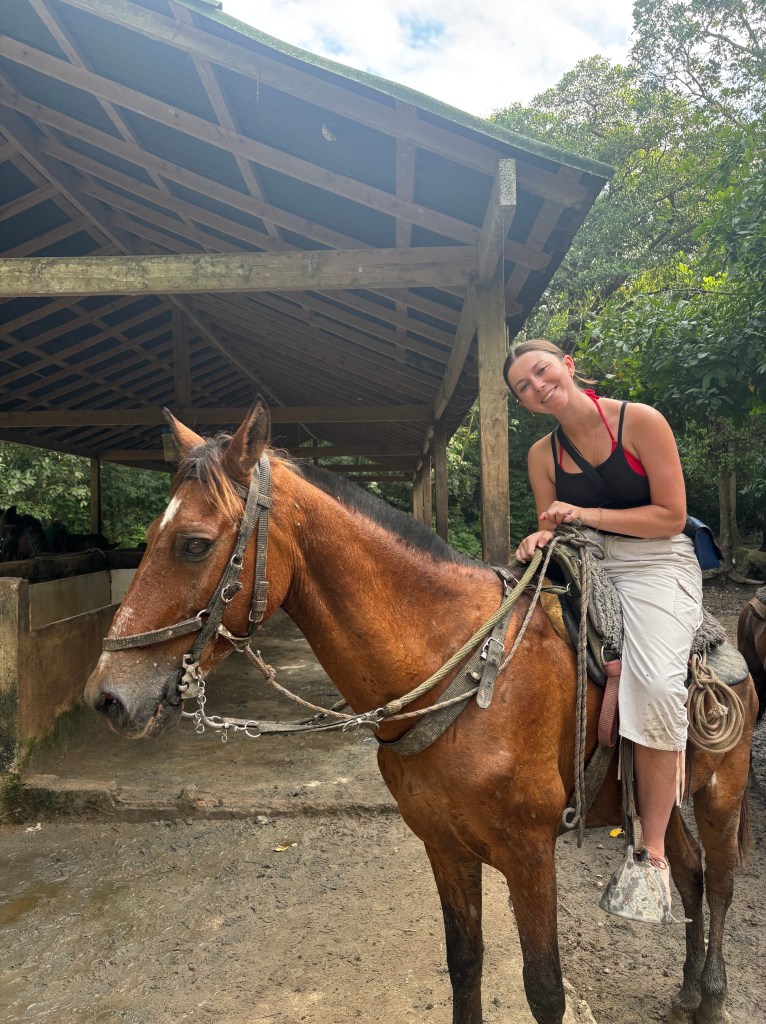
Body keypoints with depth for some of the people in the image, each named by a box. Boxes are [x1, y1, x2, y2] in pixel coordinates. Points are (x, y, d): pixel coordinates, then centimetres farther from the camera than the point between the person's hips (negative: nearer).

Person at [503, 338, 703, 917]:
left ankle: (653, 849, -9)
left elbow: (671, 517, -10)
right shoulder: (542, 454, 5)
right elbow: (554, 526, 11)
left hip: (657, 565, -5)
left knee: (654, 684, -26)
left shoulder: (641, 421, -9)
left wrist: (587, 514, -18)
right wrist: (542, 538, -13)